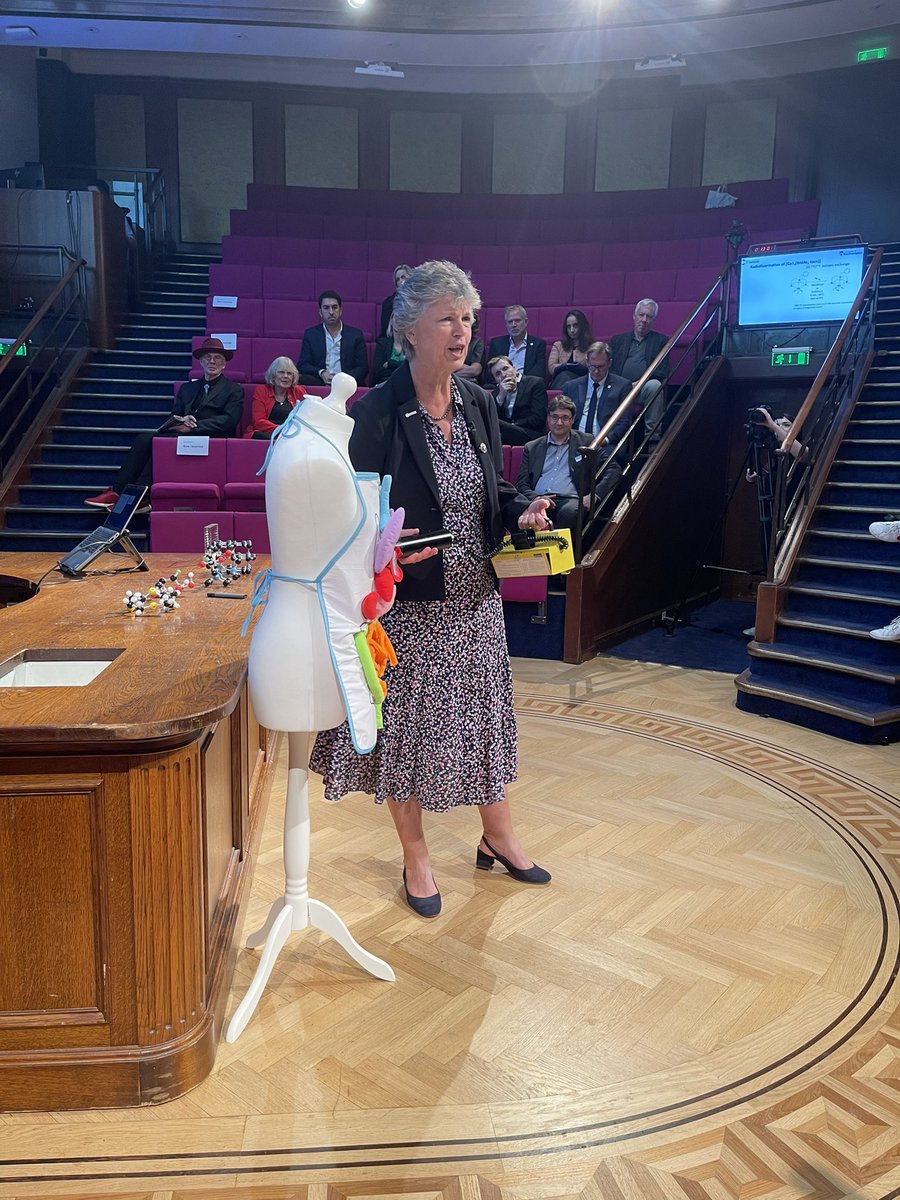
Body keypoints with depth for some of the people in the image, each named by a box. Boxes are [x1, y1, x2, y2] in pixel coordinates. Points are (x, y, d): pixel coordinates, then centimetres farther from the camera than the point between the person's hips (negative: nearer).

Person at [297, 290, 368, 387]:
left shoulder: (356, 334, 12)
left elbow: (362, 368, 5)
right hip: (319, 382, 1)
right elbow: (302, 365, 8)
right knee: (300, 380, -31)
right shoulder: (310, 334, 14)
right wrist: (321, 373, -13)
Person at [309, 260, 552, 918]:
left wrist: (521, 513, -6)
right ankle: (416, 857, 31)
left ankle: (499, 837, 40)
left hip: (476, 597, 5)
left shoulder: (480, 404, 4)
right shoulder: (378, 412, -13)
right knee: (407, 721, 9)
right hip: (409, 601, -5)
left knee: (485, 713, 17)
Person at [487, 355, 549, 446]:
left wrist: (512, 426, -8)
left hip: (530, 434, -4)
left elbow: (538, 419, -4)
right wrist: (501, 396, -3)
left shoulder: (535, 383, 7)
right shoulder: (497, 392, 20)